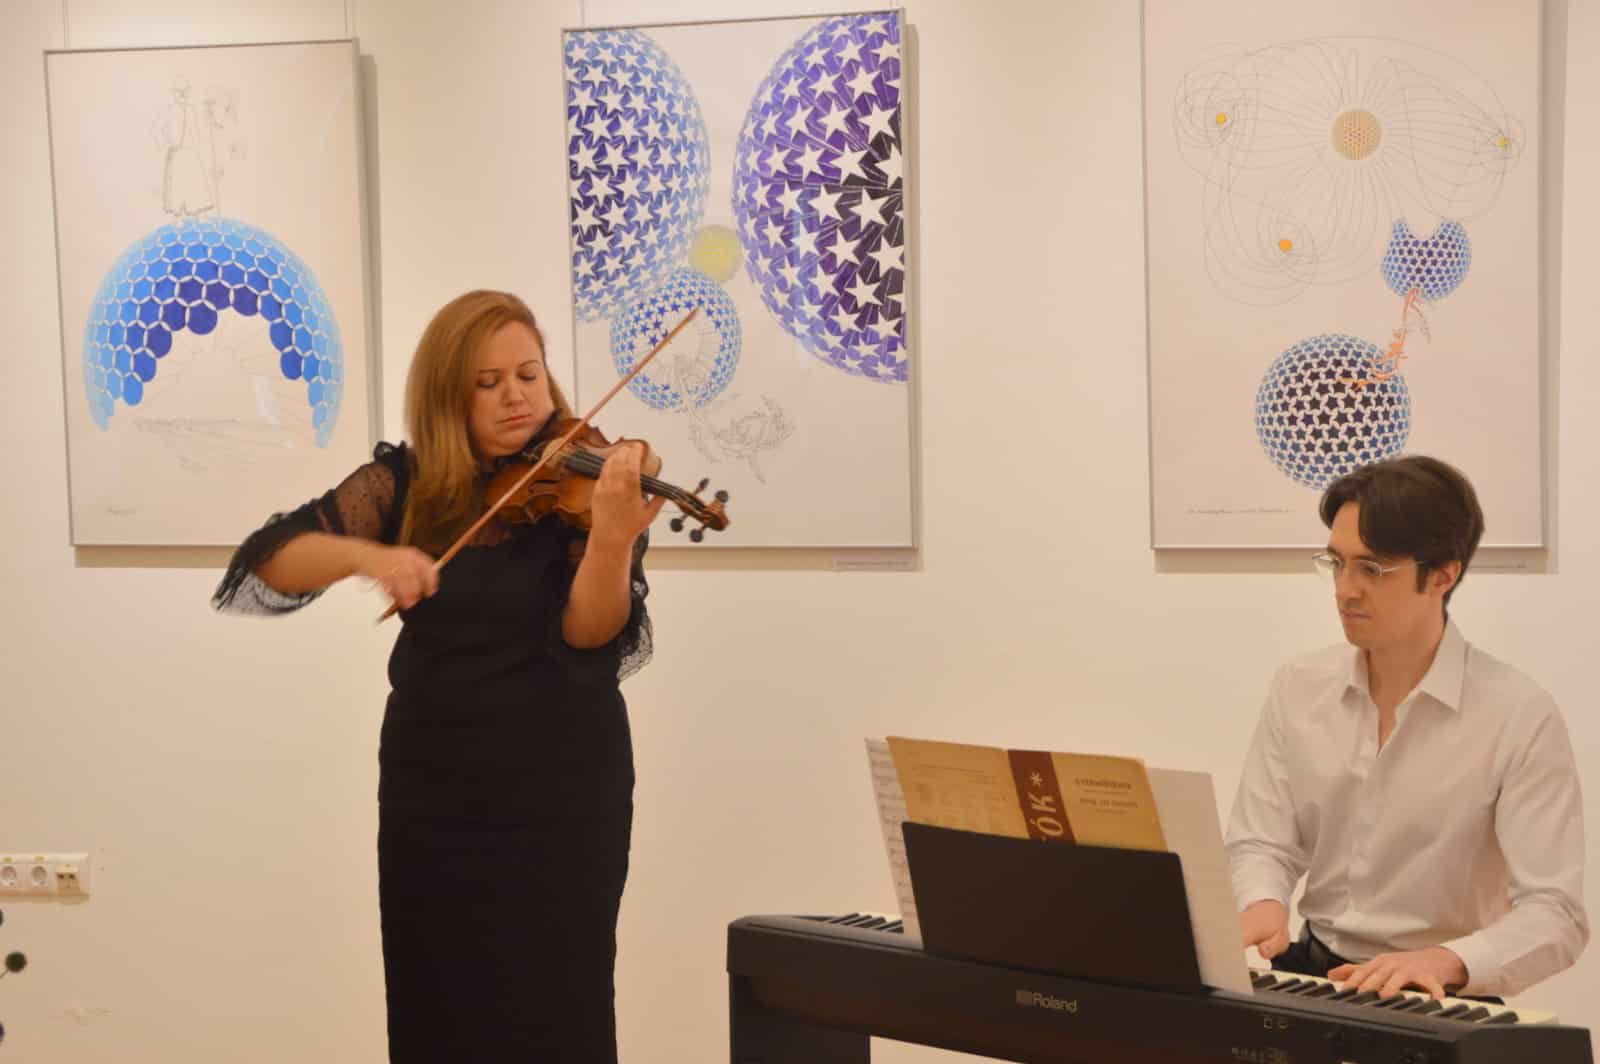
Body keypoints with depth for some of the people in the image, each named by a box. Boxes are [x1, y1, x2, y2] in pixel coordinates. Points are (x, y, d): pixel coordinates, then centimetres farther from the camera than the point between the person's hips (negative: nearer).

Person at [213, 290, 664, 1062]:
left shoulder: (585, 483, -6)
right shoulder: (403, 483, 0)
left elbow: (591, 636, -19)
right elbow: (267, 560, -9)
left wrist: (612, 537, -38)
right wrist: (366, 555, -28)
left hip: (560, 788, -2)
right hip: (431, 788, 3)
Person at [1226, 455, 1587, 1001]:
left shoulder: (1520, 716, -11)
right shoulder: (1298, 688, 4)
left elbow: (1556, 915, -16)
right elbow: (1261, 843, 4)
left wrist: (1447, 960, -34)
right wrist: (1262, 905, -19)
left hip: (1441, 998, -4)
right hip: (1310, 973, 4)